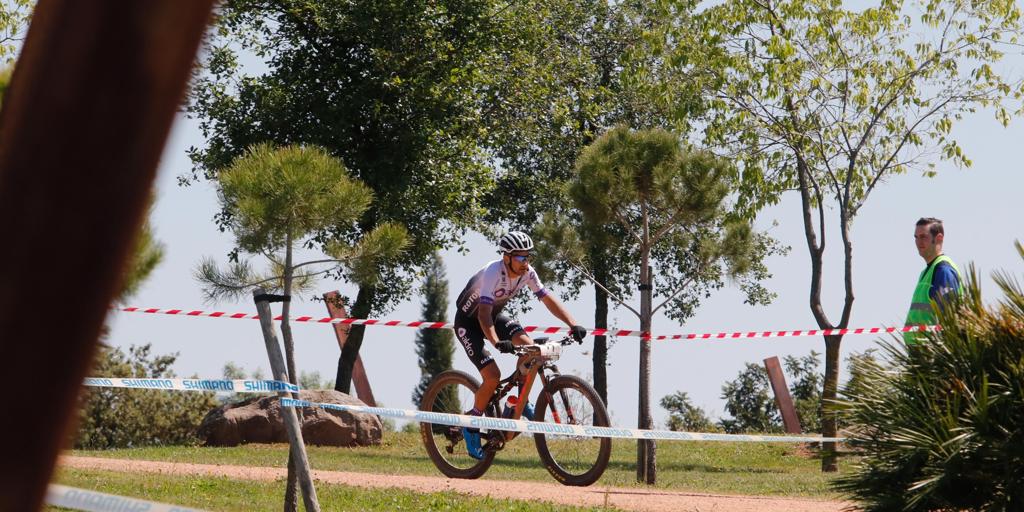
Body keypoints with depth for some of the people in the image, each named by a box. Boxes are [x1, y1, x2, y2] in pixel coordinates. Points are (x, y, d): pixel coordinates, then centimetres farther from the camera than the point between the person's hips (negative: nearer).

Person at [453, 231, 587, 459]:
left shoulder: (527, 273, -15)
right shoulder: (493, 272, -34)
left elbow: (548, 299, -13)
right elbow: (484, 313, -43)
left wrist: (573, 324, -26)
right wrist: (497, 342, -58)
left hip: (494, 315, 6)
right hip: (469, 321, -6)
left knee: (528, 346, -18)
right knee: (493, 376, -19)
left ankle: (522, 402, 2)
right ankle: (471, 425, 2)